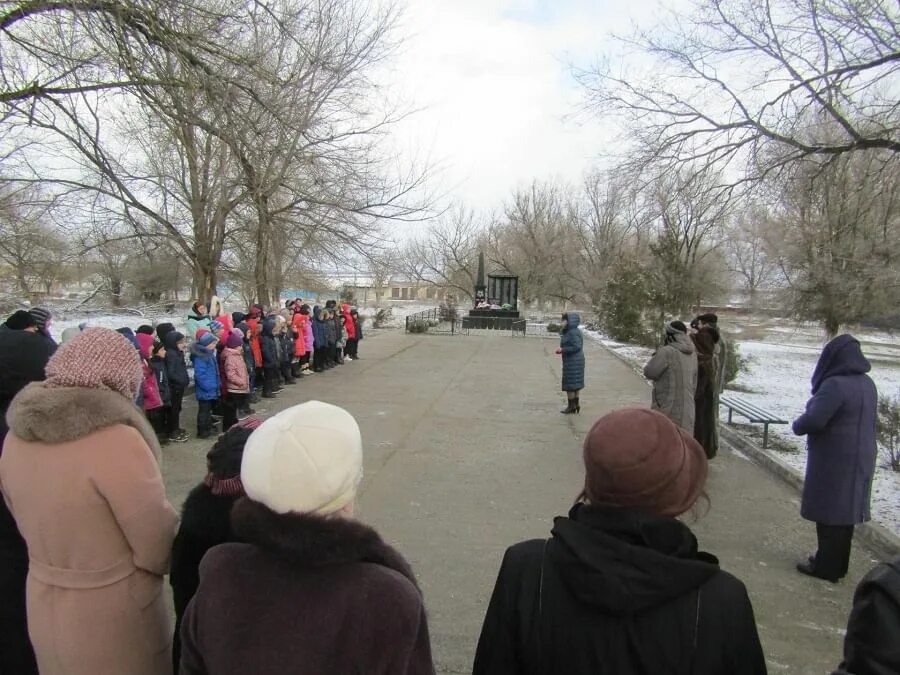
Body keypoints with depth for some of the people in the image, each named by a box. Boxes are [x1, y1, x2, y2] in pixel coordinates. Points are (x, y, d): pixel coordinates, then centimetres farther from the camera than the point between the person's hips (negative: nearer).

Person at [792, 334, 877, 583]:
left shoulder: (836, 384, -22)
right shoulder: (867, 383, 8)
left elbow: (814, 420, -27)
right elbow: (867, 419, 17)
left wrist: (796, 425, -6)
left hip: (834, 460, -9)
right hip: (860, 458, 9)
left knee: (829, 512, 2)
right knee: (845, 511, 17)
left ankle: (826, 566, 11)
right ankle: (838, 564, 29)